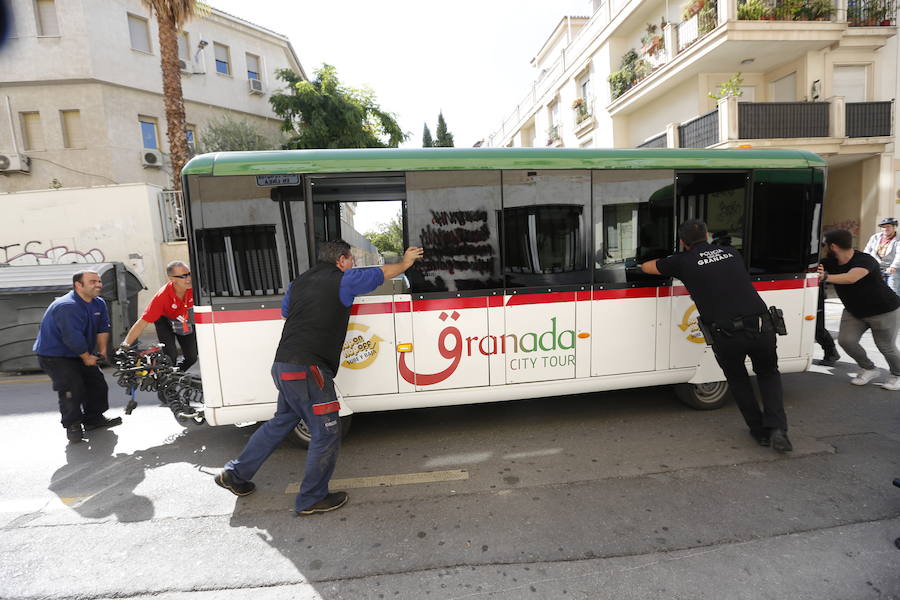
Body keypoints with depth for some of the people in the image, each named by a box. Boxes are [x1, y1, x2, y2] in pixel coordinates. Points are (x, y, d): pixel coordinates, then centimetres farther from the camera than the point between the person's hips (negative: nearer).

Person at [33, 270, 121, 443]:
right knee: (73, 388, -17)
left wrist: (102, 350, -3)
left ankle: (94, 418, 21)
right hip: (54, 356, -8)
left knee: (98, 383, 6)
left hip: (80, 355, 8)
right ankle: (72, 425, 1)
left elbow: (103, 328, 5)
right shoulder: (67, 307, -27)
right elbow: (73, 338, -28)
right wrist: (87, 357, -18)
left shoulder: (99, 303, 0)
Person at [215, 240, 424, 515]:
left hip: (283, 364, 9)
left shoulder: (299, 282, 15)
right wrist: (406, 262, 24)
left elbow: (285, 312, 29)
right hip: (307, 369, -9)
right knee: (326, 433, 5)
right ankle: (312, 499, 18)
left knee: (282, 421, 26)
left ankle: (235, 474, 38)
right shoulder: (343, 280, -5)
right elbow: (384, 272, 5)